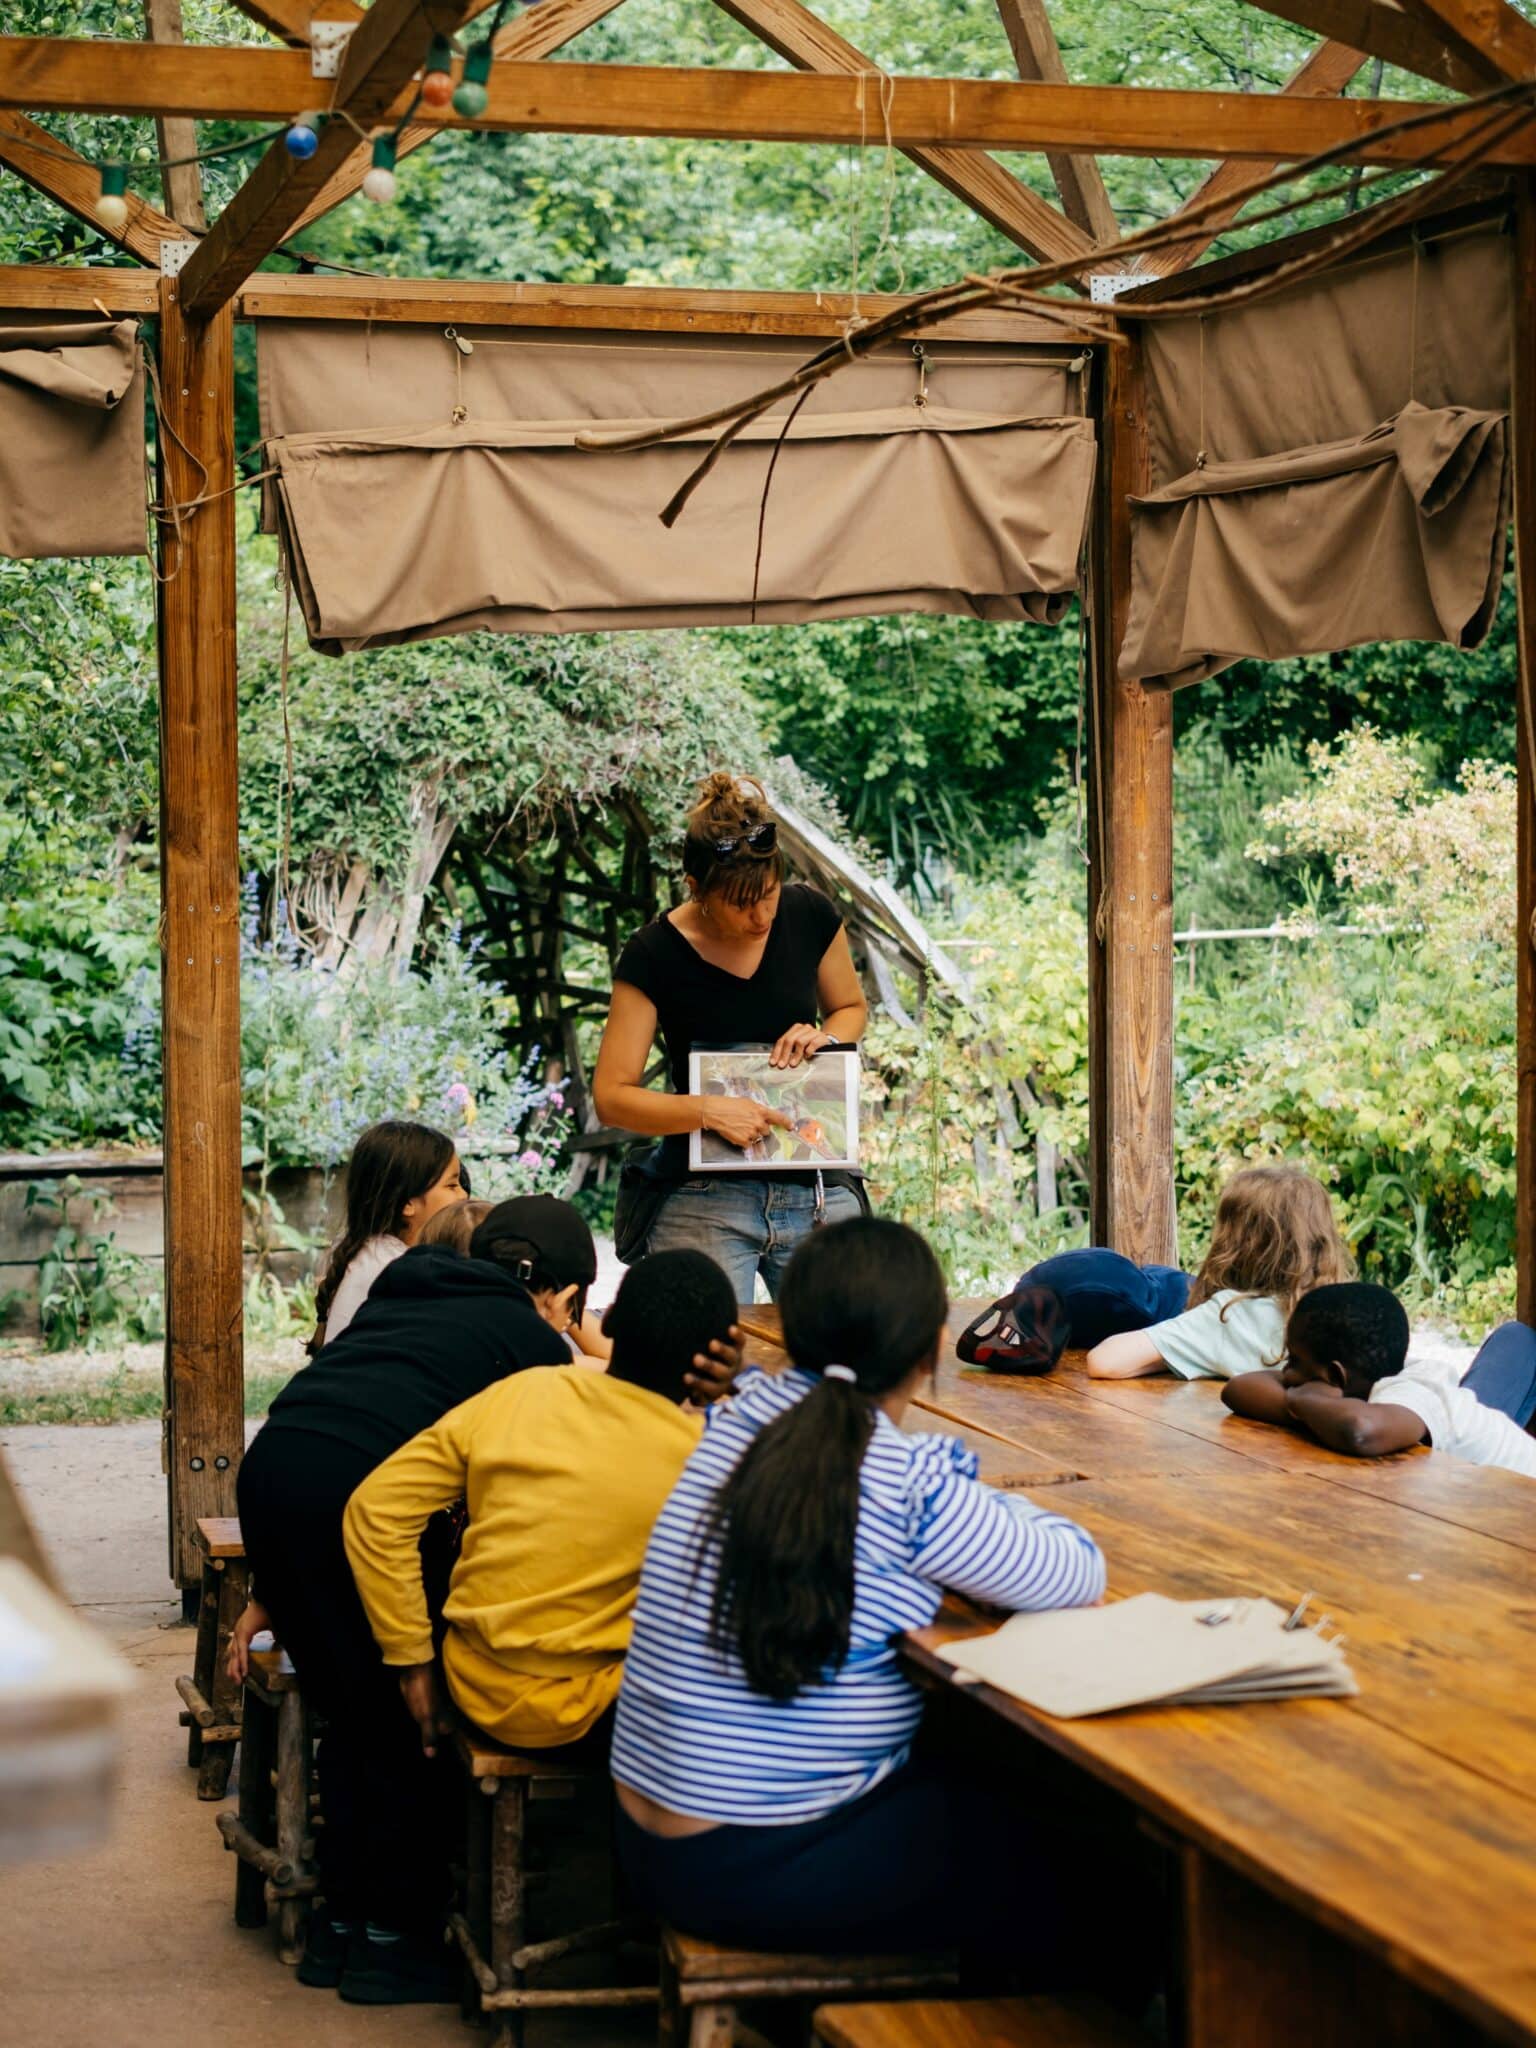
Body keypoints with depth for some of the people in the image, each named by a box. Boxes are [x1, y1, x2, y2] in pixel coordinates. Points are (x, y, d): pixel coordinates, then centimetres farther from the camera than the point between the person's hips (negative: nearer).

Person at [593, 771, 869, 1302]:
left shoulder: (809, 916, -2)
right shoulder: (654, 956, -10)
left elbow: (851, 1008, 16)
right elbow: (611, 1096, -9)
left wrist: (823, 1037, -6)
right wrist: (706, 1110, -24)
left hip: (817, 1193, 3)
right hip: (706, 1200, -3)